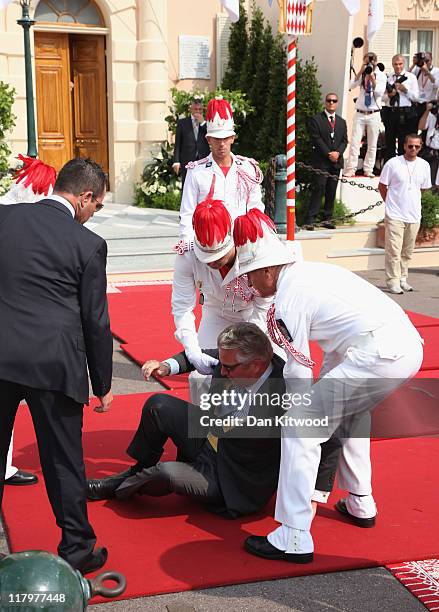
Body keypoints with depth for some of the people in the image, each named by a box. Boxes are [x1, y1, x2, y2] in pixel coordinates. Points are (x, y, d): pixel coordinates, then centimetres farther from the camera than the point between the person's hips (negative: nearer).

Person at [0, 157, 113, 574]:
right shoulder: (88, 245, -4)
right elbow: (96, 322, 0)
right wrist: (102, 384, 9)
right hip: (52, 364, -3)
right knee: (63, 461, 9)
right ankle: (75, 550, 20)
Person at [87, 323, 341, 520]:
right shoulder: (232, 360, -13)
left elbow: (331, 440, -28)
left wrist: (316, 496, -25)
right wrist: (168, 365, -8)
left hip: (232, 481, -7)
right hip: (207, 439, 7)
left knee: (167, 473, -27)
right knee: (159, 404, -9)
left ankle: (122, 486, 8)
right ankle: (138, 472, 13)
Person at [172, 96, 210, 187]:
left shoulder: (206, 123, 11)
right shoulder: (182, 122, 8)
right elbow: (177, 144, 6)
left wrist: (202, 123, -7)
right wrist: (176, 162, -2)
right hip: (187, 162, -1)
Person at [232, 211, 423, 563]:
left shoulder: (287, 301, -3)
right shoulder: (314, 270, 23)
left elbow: (299, 372, 2)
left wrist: (300, 409, 18)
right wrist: (327, 386, 33)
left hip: (376, 355, -10)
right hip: (410, 345, 10)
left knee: (299, 428, -4)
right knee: (351, 412, 34)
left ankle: (294, 540, -3)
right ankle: (360, 505, 41)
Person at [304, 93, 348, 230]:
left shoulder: (342, 122, 19)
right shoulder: (316, 119, 2)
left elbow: (344, 140, 12)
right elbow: (316, 139, -6)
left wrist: (338, 152, -8)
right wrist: (328, 154, -13)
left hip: (336, 162, 5)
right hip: (321, 161, -5)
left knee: (331, 191, 4)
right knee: (318, 189, -11)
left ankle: (327, 219, 9)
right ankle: (310, 220, -11)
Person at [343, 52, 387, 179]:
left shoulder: (381, 75, 2)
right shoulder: (361, 74, 6)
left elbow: (380, 92, -10)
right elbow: (352, 85, -10)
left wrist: (372, 78, -17)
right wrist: (361, 71, -14)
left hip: (374, 114, -1)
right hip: (360, 113, 1)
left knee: (372, 144, 4)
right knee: (354, 142, -4)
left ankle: (368, 169, 11)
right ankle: (350, 169, 0)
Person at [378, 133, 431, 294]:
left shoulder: (424, 165, 4)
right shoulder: (393, 163, -7)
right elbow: (382, 186, 2)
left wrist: (411, 201, 14)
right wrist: (391, 203, 5)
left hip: (414, 216, 4)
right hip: (395, 215, -4)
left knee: (407, 252, 13)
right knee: (394, 250, -6)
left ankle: (403, 278, 24)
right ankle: (392, 281, 1)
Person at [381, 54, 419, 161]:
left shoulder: (411, 77, 5)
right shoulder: (388, 78, 12)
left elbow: (415, 97, -1)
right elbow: (383, 98, 11)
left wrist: (405, 90, -14)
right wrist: (389, 95, -10)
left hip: (405, 114, -3)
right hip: (390, 112, 3)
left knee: (404, 144, 1)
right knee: (389, 143, 9)